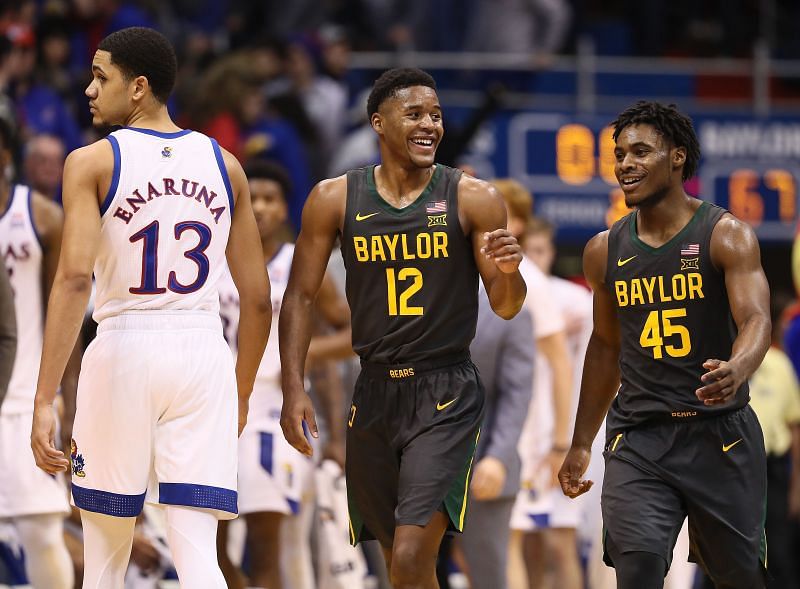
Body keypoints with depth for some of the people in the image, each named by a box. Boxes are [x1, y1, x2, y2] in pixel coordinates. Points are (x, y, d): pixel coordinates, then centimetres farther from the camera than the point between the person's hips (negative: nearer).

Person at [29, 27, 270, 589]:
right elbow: (259, 299, 12)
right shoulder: (225, 165, 11)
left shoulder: (93, 163, -2)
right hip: (204, 352, 3)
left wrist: (45, 400, -16)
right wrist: (241, 394, 25)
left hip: (124, 351, -2)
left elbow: (74, 279, -14)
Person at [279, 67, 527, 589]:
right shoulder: (335, 199, 1)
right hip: (374, 393, 4)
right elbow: (301, 297, 6)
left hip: (446, 395, -3)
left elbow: (506, 308, 2)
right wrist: (294, 389, -4)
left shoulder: (473, 200, -4)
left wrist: (508, 272, -22)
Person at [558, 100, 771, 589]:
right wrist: (581, 444, 22)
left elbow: (757, 320, -19)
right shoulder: (605, 251, 8)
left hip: (719, 433, -2)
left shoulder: (727, 236, -6)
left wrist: (737, 370, -43)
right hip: (638, 438, 2)